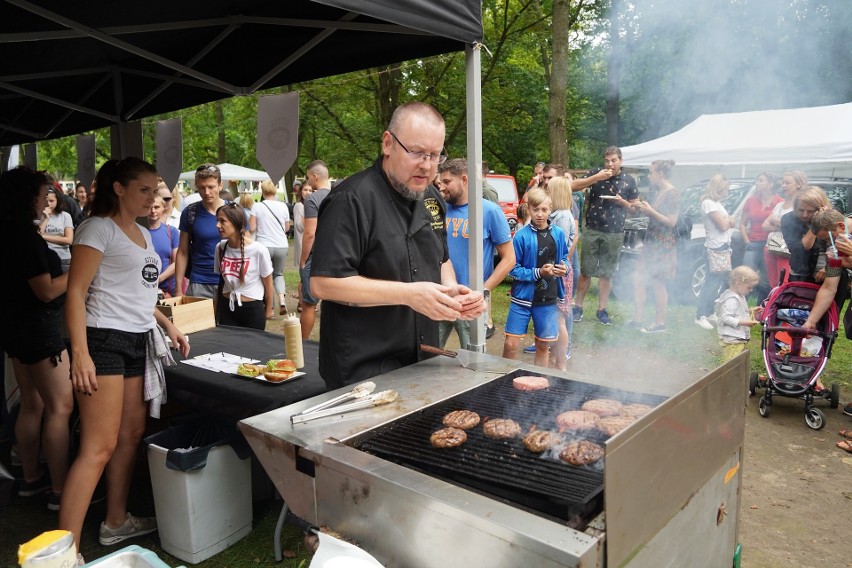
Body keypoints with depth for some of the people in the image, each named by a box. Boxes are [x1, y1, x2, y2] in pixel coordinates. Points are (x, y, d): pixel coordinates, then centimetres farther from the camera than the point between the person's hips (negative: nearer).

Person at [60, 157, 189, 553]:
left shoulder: (143, 234, 17)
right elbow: (76, 292, -13)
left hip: (137, 342, 8)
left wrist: (167, 325, 18)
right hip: (104, 341, -8)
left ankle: (117, 522, 27)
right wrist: (79, 353, -21)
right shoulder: (99, 228, -8)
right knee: (99, 447, -10)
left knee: (132, 435, 13)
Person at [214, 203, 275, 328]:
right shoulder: (220, 248, -4)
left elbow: (268, 286, -6)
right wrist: (216, 309, 14)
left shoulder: (259, 250, -18)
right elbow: (219, 280, 9)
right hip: (226, 308, 4)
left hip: (252, 309, -3)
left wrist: (268, 311, 4)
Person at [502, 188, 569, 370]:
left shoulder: (558, 234, 2)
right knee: (510, 344, -4)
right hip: (523, 296, -3)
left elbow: (564, 259, 15)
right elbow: (513, 269, -9)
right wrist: (538, 273, -19)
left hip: (548, 299, 3)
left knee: (543, 345, 14)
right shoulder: (521, 236, -10)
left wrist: (563, 268, -6)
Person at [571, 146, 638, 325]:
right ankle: (578, 307, 14)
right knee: (585, 271, 2)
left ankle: (602, 310, 17)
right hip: (592, 231, -1)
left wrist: (622, 202, -7)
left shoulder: (629, 181, 7)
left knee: (607, 274, 7)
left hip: (615, 233, 1)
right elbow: (573, 186, -8)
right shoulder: (595, 174, 3)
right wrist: (596, 177, -17)